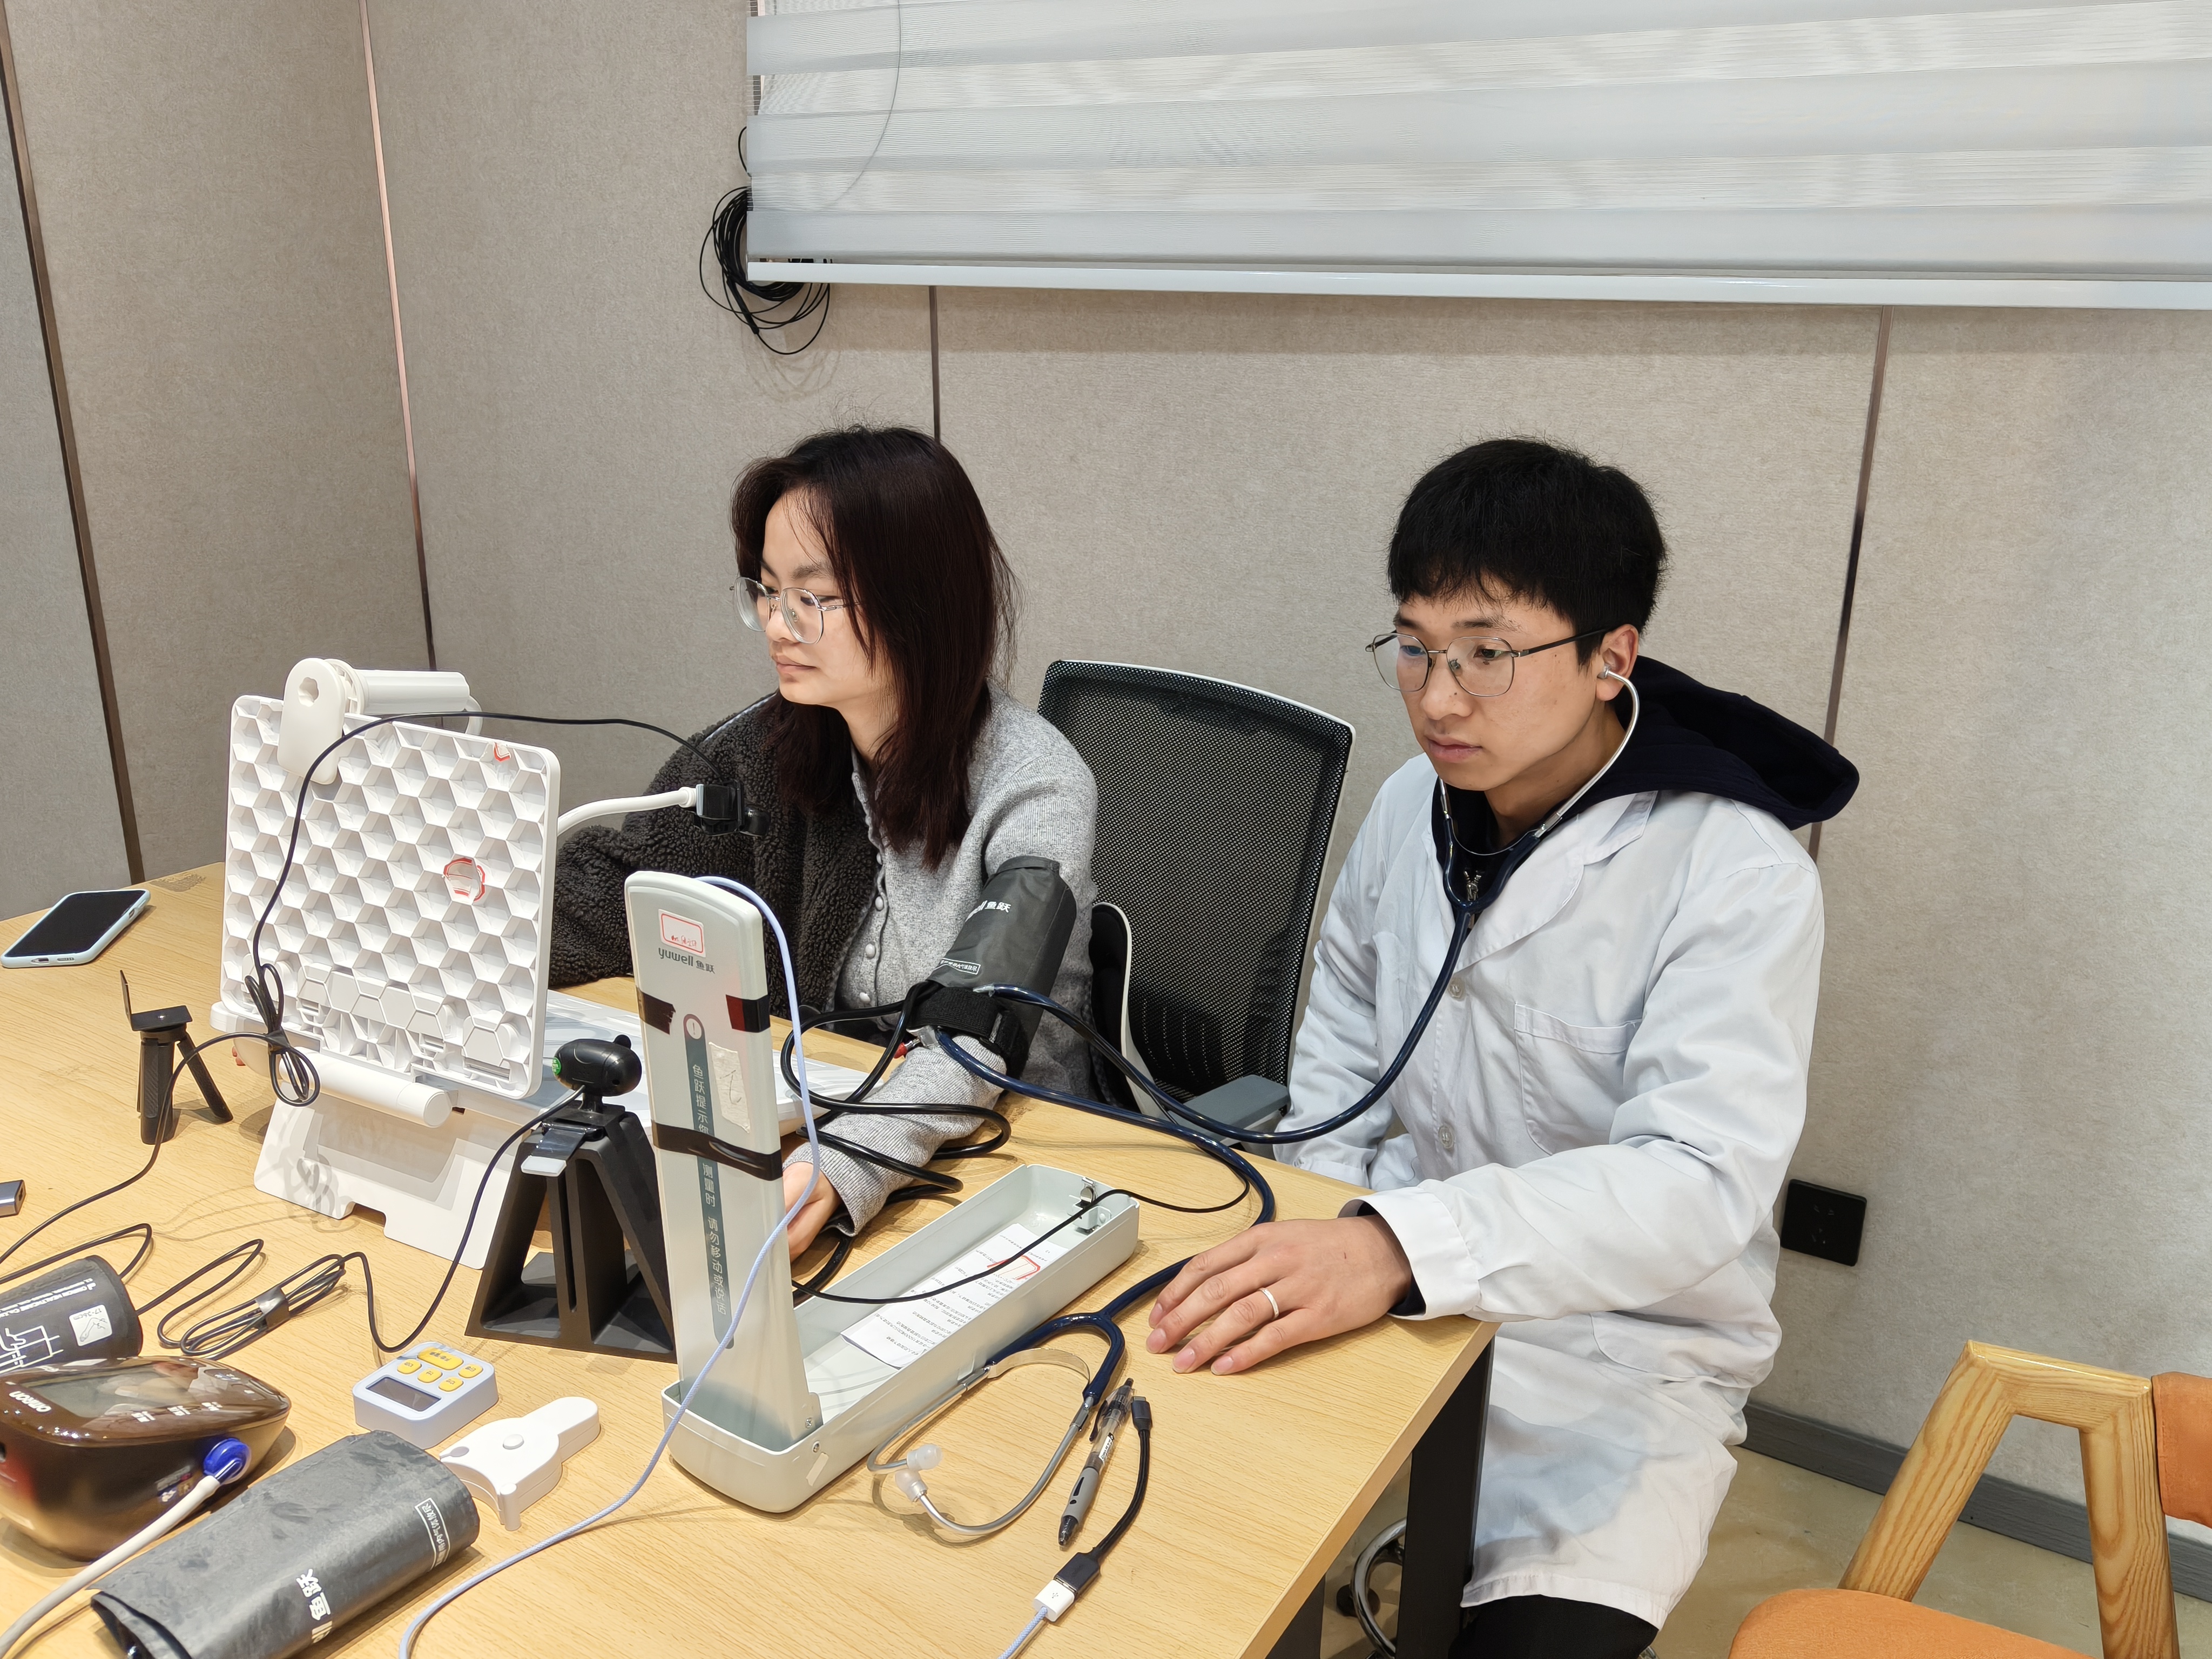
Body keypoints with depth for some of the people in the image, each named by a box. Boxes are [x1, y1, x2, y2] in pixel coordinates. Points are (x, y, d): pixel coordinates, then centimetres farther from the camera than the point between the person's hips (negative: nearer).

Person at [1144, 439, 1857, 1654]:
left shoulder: (1737, 876, -18)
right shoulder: (1413, 803, 1)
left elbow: (1702, 1178, -28)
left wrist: (1401, 1245, -42)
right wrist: (1329, 1243, 0)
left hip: (1619, 1344, -5)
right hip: (1395, 1282, 5)